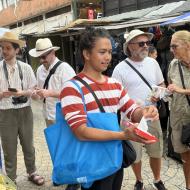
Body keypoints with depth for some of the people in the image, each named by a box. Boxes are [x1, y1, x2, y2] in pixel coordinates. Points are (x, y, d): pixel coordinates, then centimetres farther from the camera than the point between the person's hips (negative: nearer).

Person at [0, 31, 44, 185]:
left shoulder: (26, 68, -1)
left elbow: (33, 90, 0)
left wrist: (22, 92, -19)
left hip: (25, 111, 2)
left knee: (28, 146, 19)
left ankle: (32, 173, 40)